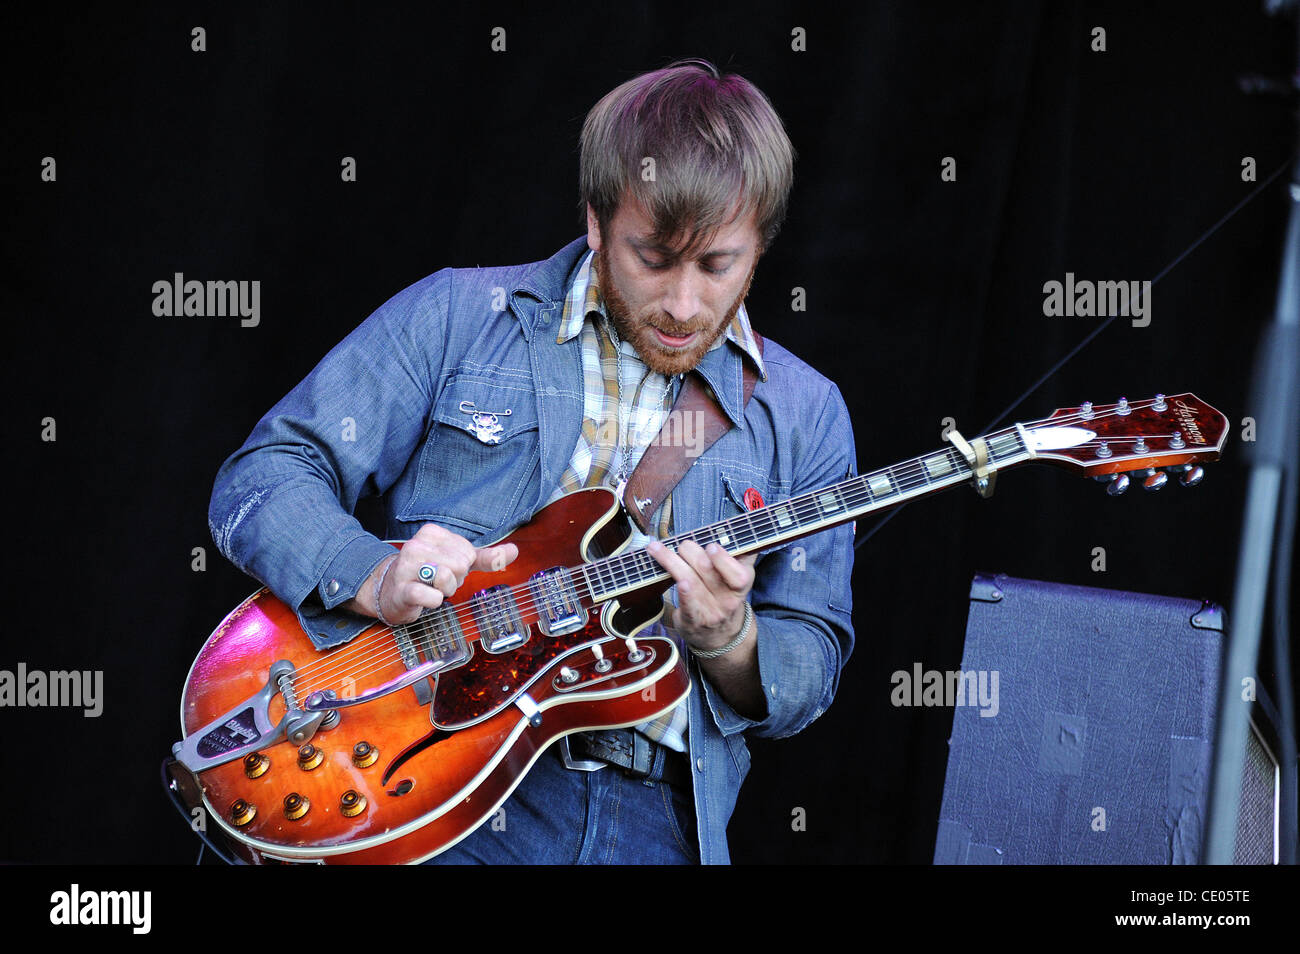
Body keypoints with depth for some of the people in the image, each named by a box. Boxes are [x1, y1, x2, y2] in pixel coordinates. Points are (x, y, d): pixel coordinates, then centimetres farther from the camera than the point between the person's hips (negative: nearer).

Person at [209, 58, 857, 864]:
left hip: (651, 824, 4)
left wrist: (729, 644, -10)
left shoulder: (804, 416, 9)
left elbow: (811, 672, 11)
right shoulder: (456, 319, 3)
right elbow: (261, 478, 2)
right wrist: (375, 578, -15)